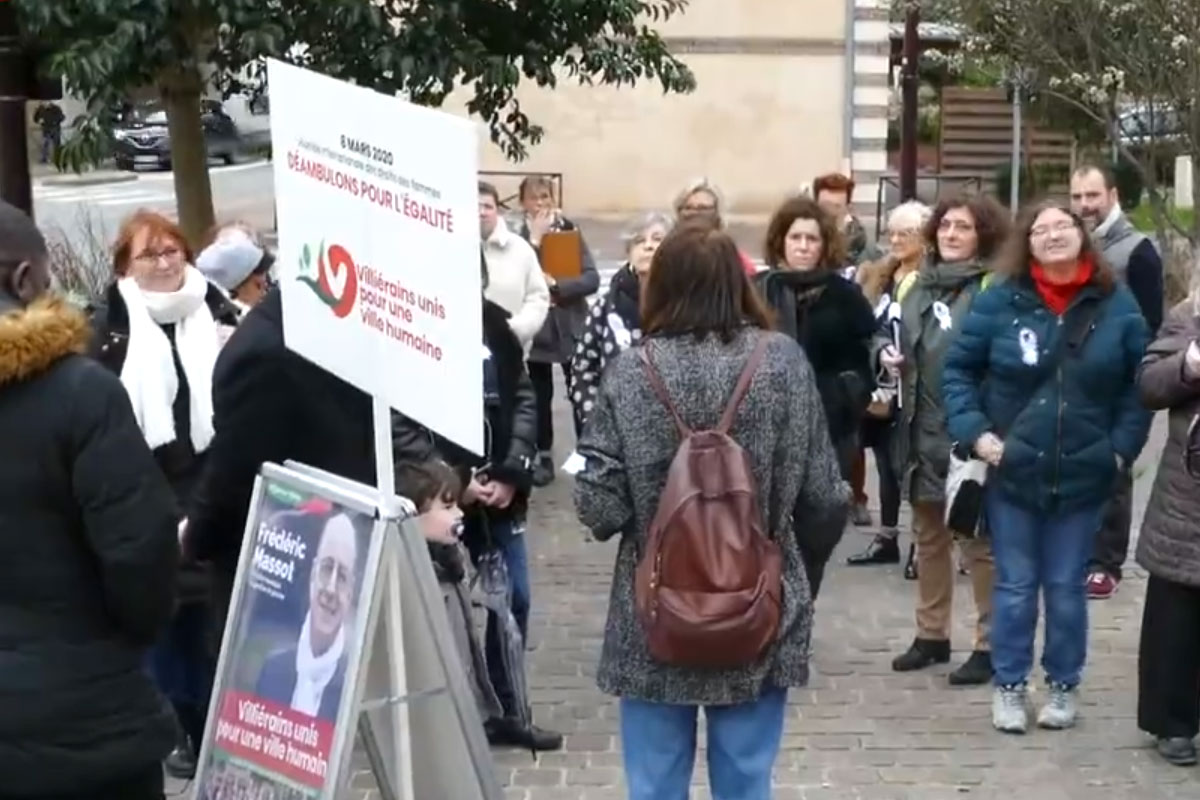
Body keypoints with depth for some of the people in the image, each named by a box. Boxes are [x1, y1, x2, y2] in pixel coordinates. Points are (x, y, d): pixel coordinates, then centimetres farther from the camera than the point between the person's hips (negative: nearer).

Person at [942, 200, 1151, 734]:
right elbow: (958, 367, 1)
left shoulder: (1116, 304, -2)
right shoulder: (1000, 300, -5)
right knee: (1015, 585, 9)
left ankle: (1064, 685, 28)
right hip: (1012, 470, -1)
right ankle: (1009, 686, 22)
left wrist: (1122, 446, -2)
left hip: (1083, 475, 1)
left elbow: (1141, 383, 5)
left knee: (1066, 587, 12)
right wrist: (974, 431, -9)